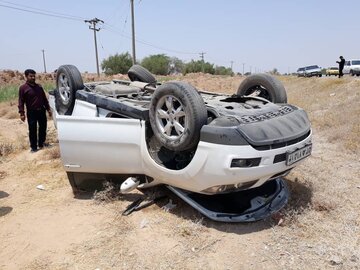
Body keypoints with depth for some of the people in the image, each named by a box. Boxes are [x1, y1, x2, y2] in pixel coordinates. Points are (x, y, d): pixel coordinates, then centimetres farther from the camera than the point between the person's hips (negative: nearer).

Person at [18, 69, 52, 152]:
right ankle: (33, 147, 9)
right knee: (33, 130, 0)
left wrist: (48, 109, 13)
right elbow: (21, 102, -8)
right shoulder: (23, 88, -5)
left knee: (43, 127, 13)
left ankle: (41, 143, 29)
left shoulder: (39, 86, 10)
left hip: (41, 110, 5)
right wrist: (22, 113, -15)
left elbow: (44, 98, 16)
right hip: (31, 112, -5)